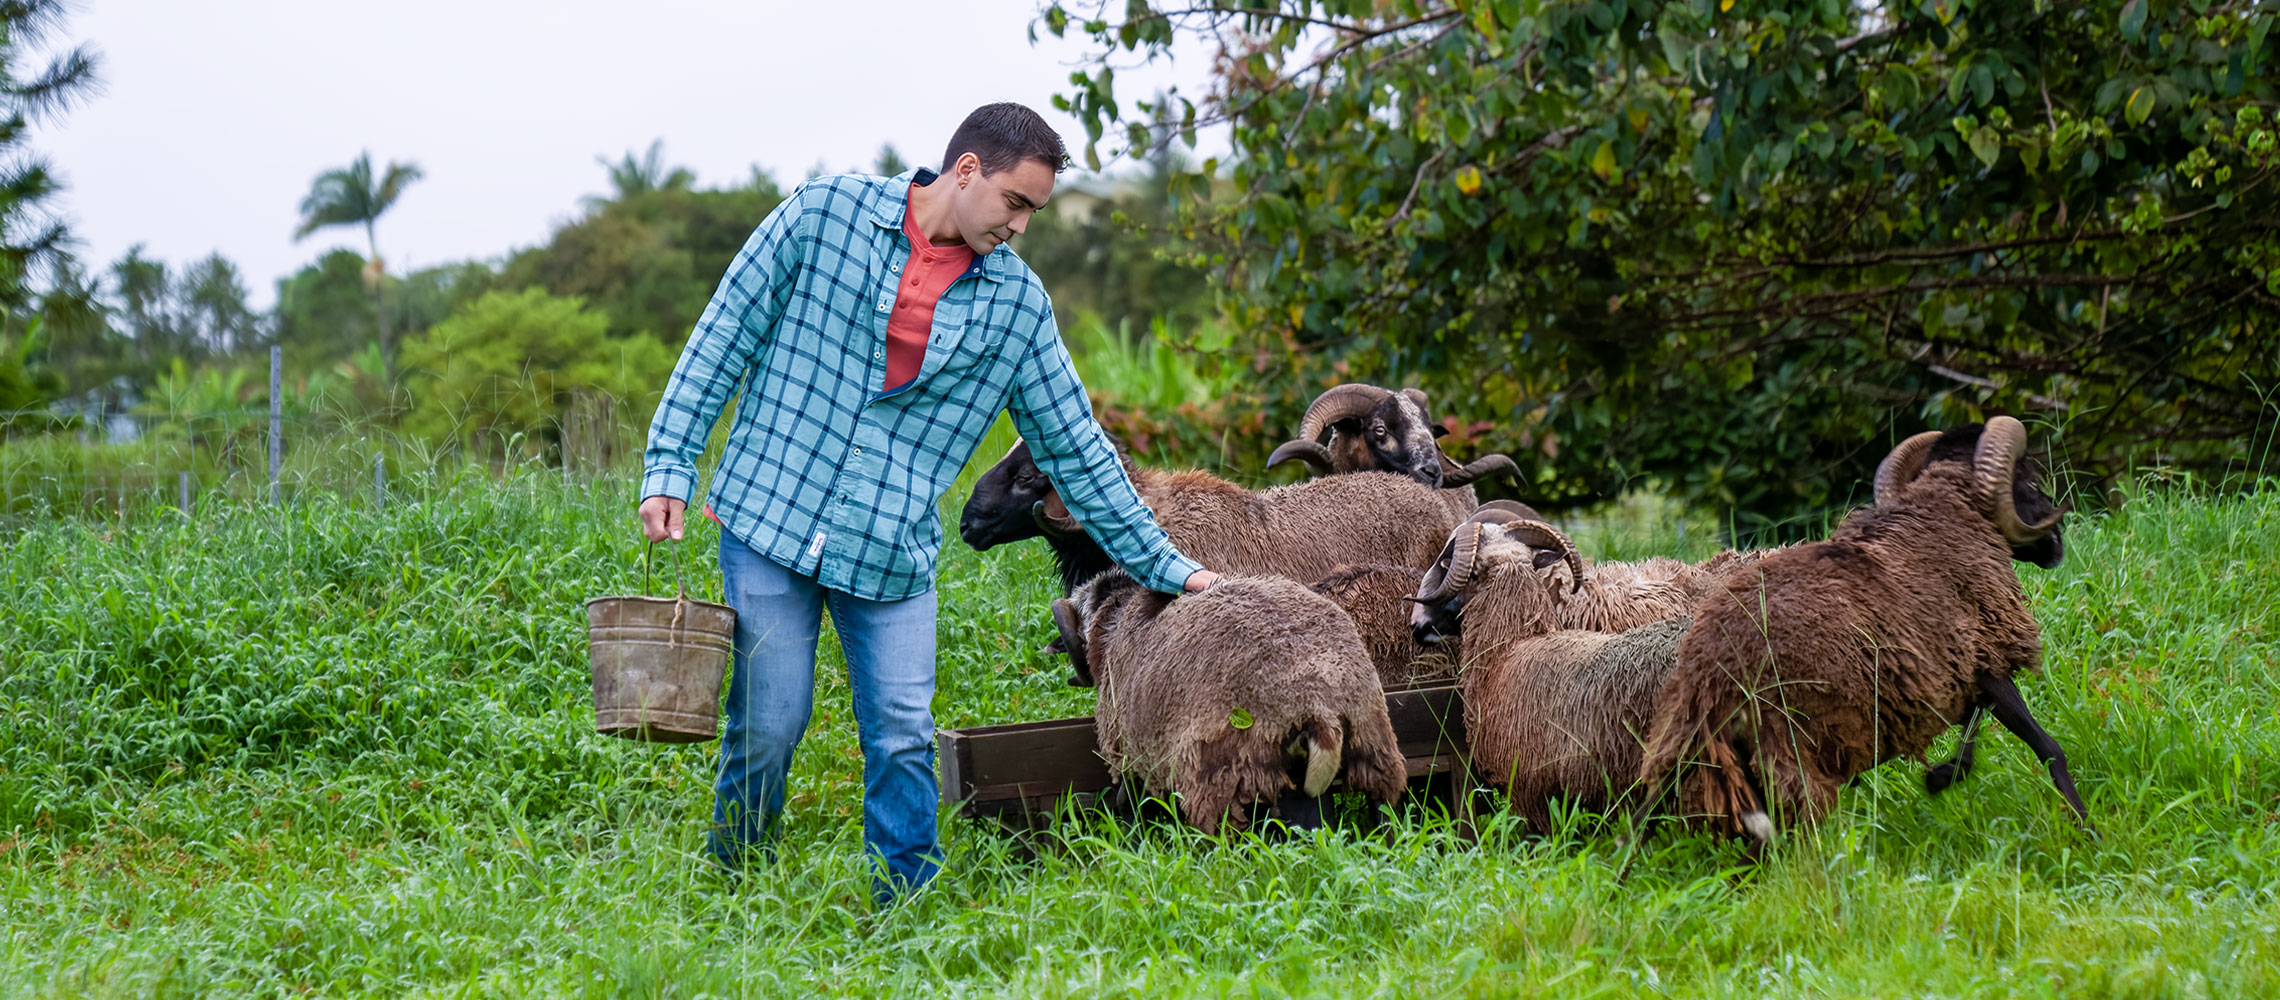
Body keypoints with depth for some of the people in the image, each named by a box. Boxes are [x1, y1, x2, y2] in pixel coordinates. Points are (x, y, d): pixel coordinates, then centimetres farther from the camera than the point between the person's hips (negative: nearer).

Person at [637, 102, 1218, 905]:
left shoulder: (1016, 303, 5)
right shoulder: (826, 212, -2)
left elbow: (1073, 446, 11)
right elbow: (725, 335, 1)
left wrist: (1164, 567, 11)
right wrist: (668, 468, -5)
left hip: (893, 550, 2)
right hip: (771, 514, -2)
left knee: (903, 739, -4)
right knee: (766, 728, -1)